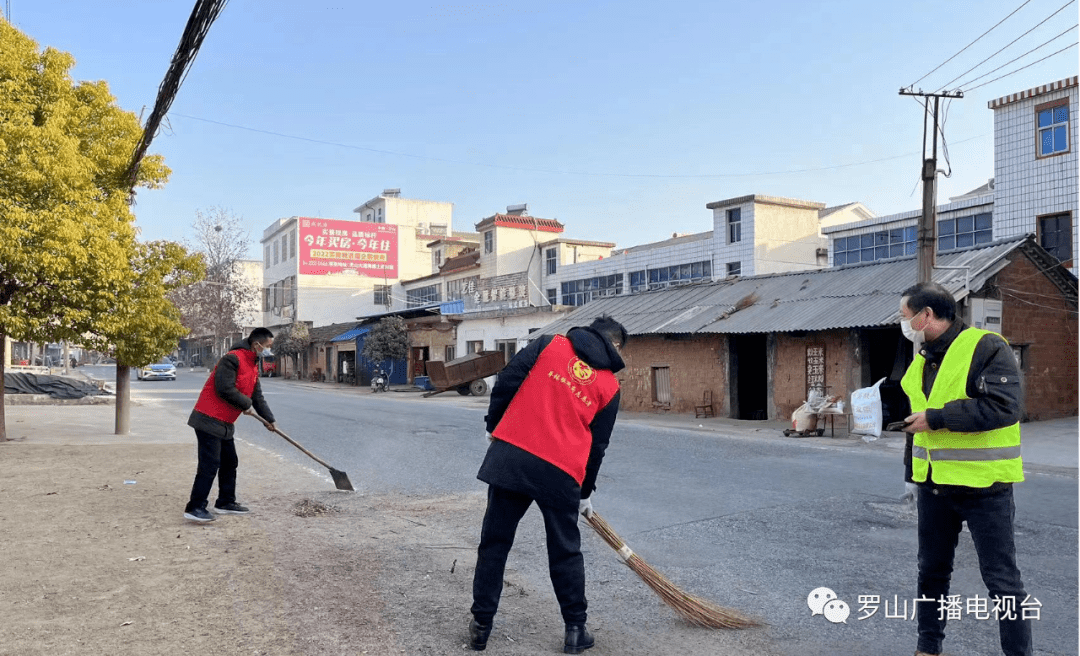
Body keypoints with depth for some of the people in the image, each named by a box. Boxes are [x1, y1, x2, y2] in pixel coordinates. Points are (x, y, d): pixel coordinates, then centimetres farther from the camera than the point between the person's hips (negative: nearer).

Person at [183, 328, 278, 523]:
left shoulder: (253, 366, 15)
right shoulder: (233, 359, -17)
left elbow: (257, 396, 22)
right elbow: (225, 389, -25)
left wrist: (269, 419, 22)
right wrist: (246, 405, -12)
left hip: (224, 424, 10)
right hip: (209, 420, -10)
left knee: (229, 462, 16)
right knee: (210, 464, -12)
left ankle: (225, 502, 27)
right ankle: (195, 507, -8)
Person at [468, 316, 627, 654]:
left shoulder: (550, 344, 8)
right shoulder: (609, 386, 9)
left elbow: (506, 381, 2)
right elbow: (597, 446, 13)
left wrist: (494, 426, 15)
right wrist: (585, 492, 24)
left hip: (510, 456, 1)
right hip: (561, 472, 0)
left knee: (494, 543, 13)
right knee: (566, 553, 16)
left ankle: (481, 625, 19)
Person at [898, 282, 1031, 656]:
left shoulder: (987, 348, -14)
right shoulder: (921, 360, 11)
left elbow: (1003, 408, -25)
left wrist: (937, 418, -22)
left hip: (982, 485, -8)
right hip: (932, 484, 8)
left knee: (1001, 579, 2)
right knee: (932, 571, 17)